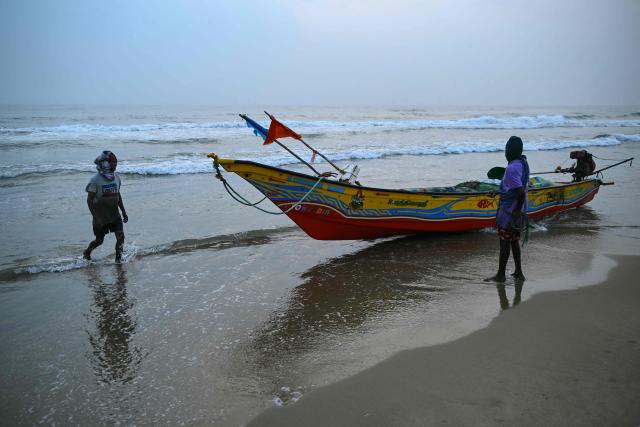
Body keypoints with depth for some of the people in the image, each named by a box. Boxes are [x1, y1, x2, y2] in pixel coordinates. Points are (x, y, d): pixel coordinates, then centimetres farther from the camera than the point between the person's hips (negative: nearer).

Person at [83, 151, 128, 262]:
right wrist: (96, 217, -19)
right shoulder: (96, 180, -17)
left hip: (114, 214, 5)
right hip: (101, 216, -5)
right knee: (99, 240, 9)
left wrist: (124, 212, 15)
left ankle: (118, 258, 10)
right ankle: (87, 252, 38)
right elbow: (89, 200, -15)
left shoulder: (116, 177, 2)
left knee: (120, 237, -7)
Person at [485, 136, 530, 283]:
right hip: (518, 211, 9)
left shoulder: (512, 168, -23)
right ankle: (519, 273, 24)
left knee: (504, 243, 1)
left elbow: (521, 192, -29)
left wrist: (518, 209, -17)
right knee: (514, 241, 17)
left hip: (509, 212, -9)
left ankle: (501, 275, 11)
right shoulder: (524, 163, 6)